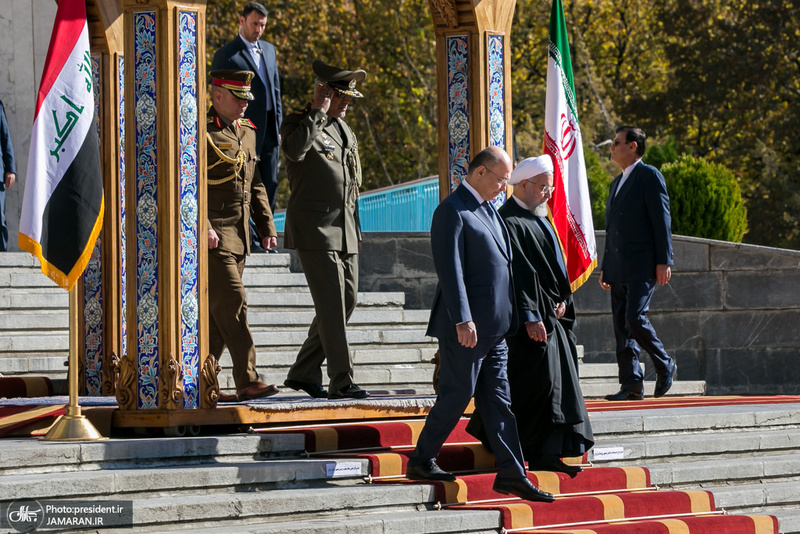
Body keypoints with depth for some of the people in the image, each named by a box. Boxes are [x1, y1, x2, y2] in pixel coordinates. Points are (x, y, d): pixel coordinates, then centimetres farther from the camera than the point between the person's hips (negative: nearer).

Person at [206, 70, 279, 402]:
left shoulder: (246, 133, 17)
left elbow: (255, 185, 22)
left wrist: (267, 227, 14)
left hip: (238, 237, 8)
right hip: (212, 235, -8)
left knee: (217, 312, 8)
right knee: (232, 304, -13)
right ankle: (247, 381, -16)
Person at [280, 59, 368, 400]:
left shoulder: (345, 131, 19)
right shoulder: (299, 124, -5)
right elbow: (295, 149, -30)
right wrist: (318, 112, -19)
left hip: (345, 231, 8)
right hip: (315, 230, -8)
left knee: (347, 300, 8)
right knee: (332, 304, -12)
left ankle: (304, 372, 19)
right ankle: (341, 382, -12)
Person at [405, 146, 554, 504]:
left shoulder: (487, 209, 17)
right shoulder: (453, 210, -12)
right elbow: (450, 269, -19)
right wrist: (463, 320, -24)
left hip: (494, 327, 9)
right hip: (467, 327, -9)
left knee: (498, 400, 8)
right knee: (457, 395, -3)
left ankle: (512, 474, 9)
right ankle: (421, 461, 10)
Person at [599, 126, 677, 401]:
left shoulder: (649, 176, -4)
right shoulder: (616, 183, 22)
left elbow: (661, 221, -10)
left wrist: (663, 262, -16)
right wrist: (605, 268, 20)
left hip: (642, 265, -8)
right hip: (619, 269, 8)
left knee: (635, 318, -18)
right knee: (621, 326, 3)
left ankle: (664, 365, 1)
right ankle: (632, 385, 3)